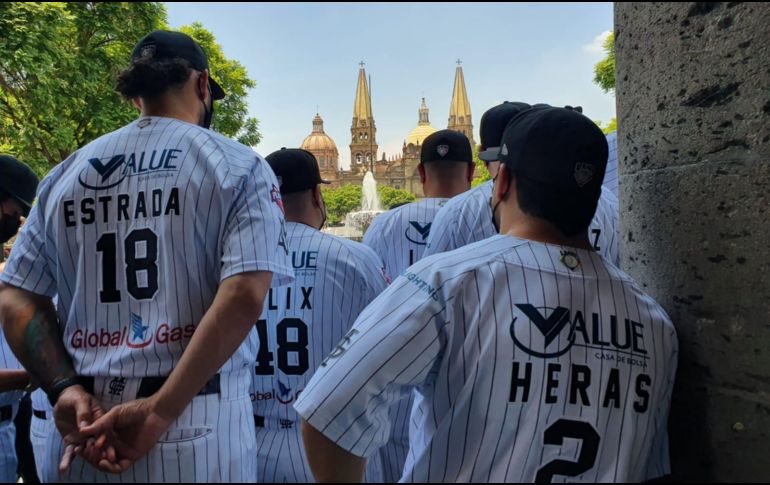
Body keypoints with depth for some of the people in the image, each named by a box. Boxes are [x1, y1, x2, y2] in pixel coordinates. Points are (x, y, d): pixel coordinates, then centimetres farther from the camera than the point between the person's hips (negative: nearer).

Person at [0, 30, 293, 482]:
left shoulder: (65, 173, 10)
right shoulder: (238, 166, -3)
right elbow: (244, 296, -17)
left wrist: (66, 389, -3)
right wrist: (160, 411, -17)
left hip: (81, 430, 4)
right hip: (197, 428, -3)